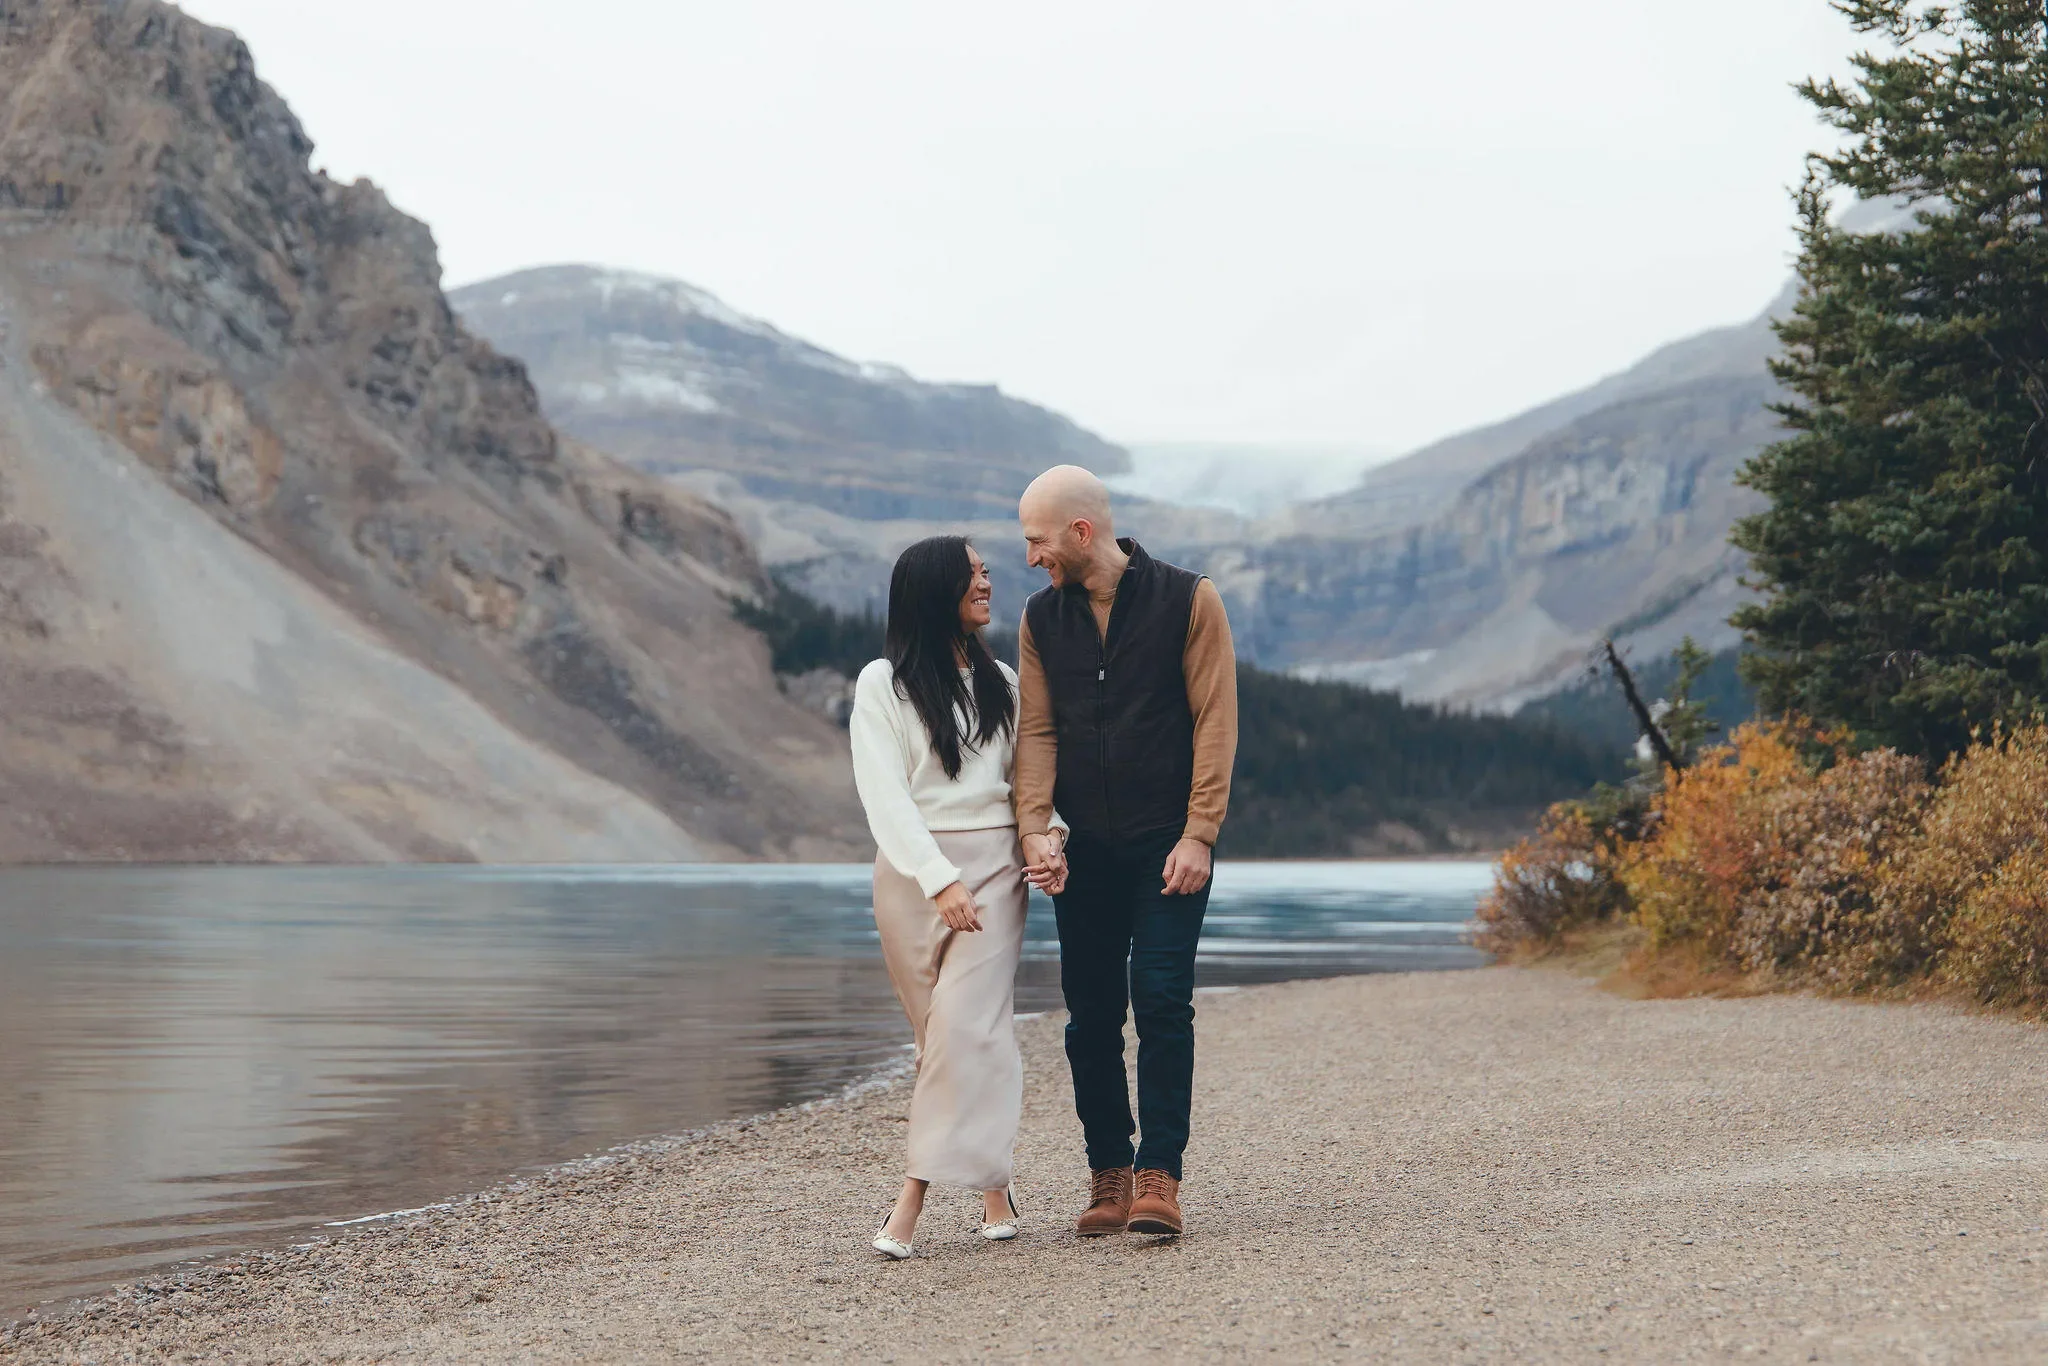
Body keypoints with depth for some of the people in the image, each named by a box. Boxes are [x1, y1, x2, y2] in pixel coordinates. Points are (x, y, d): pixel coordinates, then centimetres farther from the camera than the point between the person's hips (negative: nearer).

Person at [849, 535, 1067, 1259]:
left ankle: (914, 1198, -18)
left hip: (994, 866, 1)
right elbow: (884, 793, -8)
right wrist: (938, 879, -19)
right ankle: (995, 1186, 9)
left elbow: (1027, 777, 16)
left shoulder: (1001, 682, 15)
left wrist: (1046, 841, -6)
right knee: (944, 1031, 0)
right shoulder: (882, 683, 2)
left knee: (965, 1023, -14)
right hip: (911, 867, -1)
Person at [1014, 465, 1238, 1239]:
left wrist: (1198, 835, -12)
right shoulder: (1042, 618, 8)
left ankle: (1159, 1176, -9)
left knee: (1161, 1000, -12)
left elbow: (1214, 721, -6)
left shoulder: (1187, 600, -4)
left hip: (1168, 847, -4)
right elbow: (1036, 729, 4)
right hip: (1087, 849, 4)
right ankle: (1109, 1175, 12)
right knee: (1091, 1017, 3)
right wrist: (1035, 825, -12)